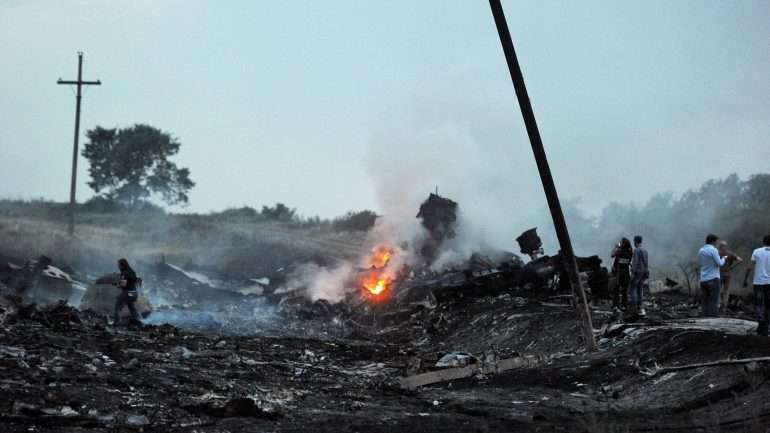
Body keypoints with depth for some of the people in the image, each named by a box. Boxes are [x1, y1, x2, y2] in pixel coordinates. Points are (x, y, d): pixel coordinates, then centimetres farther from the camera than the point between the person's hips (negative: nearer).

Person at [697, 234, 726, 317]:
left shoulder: (700, 250, 11)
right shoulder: (713, 250, -10)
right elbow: (719, 264, -10)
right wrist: (723, 259, 10)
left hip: (703, 279, 7)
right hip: (713, 279, -7)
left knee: (705, 302, 8)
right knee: (714, 302, -5)